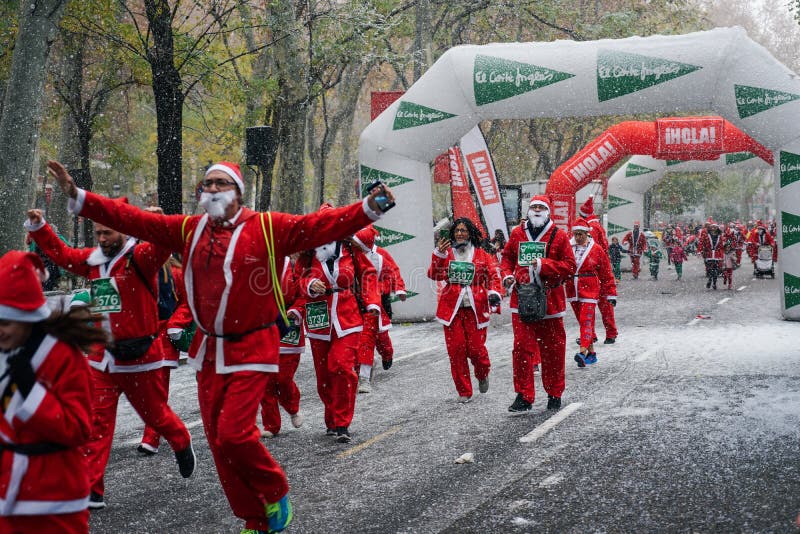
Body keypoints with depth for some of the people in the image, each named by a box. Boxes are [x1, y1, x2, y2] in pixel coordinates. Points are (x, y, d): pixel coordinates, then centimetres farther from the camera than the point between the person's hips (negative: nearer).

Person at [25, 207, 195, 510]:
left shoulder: (140, 257, -11)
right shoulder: (91, 261, 7)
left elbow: (164, 244, -30)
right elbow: (59, 252, 20)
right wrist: (38, 227, 9)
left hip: (138, 356, -5)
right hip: (101, 357, 5)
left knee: (155, 414, 13)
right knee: (97, 423, -1)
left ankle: (182, 445, 44)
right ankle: (92, 489, 1)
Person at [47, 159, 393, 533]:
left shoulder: (268, 229, -7)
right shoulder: (188, 230, 6)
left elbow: (322, 226, -17)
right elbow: (133, 220, 3)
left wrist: (368, 209, -30)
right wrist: (79, 198, -4)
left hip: (251, 350, -5)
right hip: (209, 351, 5)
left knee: (233, 434, -15)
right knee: (218, 440, 7)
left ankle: (276, 492, 14)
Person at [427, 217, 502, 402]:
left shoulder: (482, 255, 6)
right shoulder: (447, 253, 8)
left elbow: (494, 275, 1)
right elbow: (435, 275, -4)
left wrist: (494, 292, -17)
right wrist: (439, 255, -18)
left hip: (475, 309, -1)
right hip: (452, 309, 1)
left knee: (476, 348, -5)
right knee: (456, 349, -1)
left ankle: (482, 375, 31)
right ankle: (464, 391, 11)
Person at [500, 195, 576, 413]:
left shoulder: (558, 236, 0)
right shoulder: (517, 233, 8)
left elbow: (569, 266, -4)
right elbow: (507, 256, 20)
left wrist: (544, 265, -16)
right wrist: (507, 274, 0)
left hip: (549, 300, -1)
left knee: (553, 349, 6)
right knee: (521, 348, -3)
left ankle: (554, 395, 21)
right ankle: (524, 397, 3)